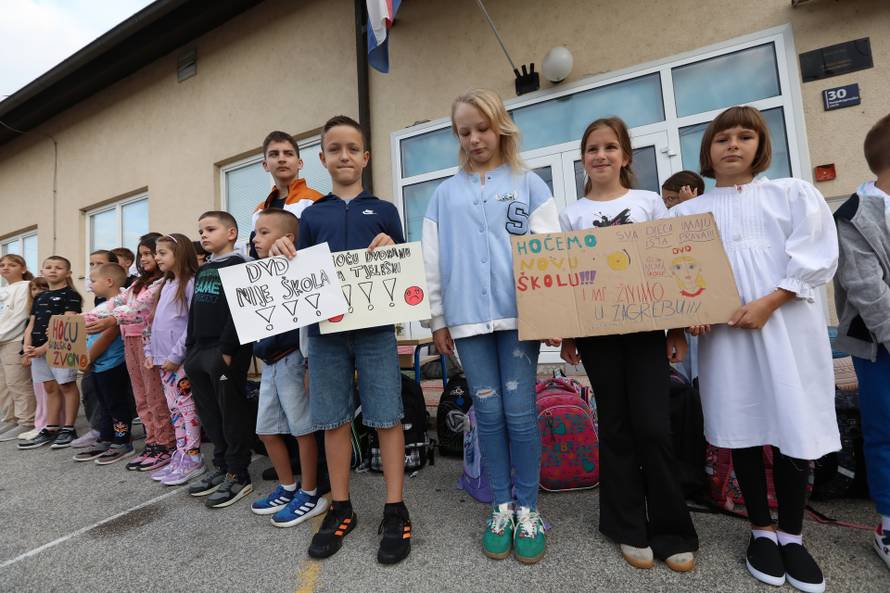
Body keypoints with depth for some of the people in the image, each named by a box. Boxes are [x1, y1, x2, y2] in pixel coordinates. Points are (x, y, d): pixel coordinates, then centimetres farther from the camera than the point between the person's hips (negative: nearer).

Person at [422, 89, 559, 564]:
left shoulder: (528, 184, 7)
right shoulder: (445, 193, 11)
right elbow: (433, 261, 9)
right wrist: (438, 319, 6)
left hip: (519, 312, -1)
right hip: (468, 317, 2)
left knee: (520, 412, 2)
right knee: (488, 413, 8)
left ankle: (528, 510, 20)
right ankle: (501, 507, 24)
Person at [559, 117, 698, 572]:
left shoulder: (650, 202, 8)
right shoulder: (571, 215, 7)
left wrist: (678, 329, 1)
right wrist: (566, 335, 0)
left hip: (646, 325, 0)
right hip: (596, 329, 0)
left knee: (653, 427, -3)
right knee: (616, 427, 7)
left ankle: (671, 531, 17)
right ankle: (630, 529, 22)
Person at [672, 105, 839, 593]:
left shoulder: (795, 194, 10)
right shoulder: (687, 212, 11)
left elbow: (817, 256, -1)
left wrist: (768, 302, -14)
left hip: (788, 326, 0)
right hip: (723, 330, 1)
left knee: (794, 429, 3)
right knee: (742, 428, 6)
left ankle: (792, 535, 23)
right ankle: (762, 530, 24)